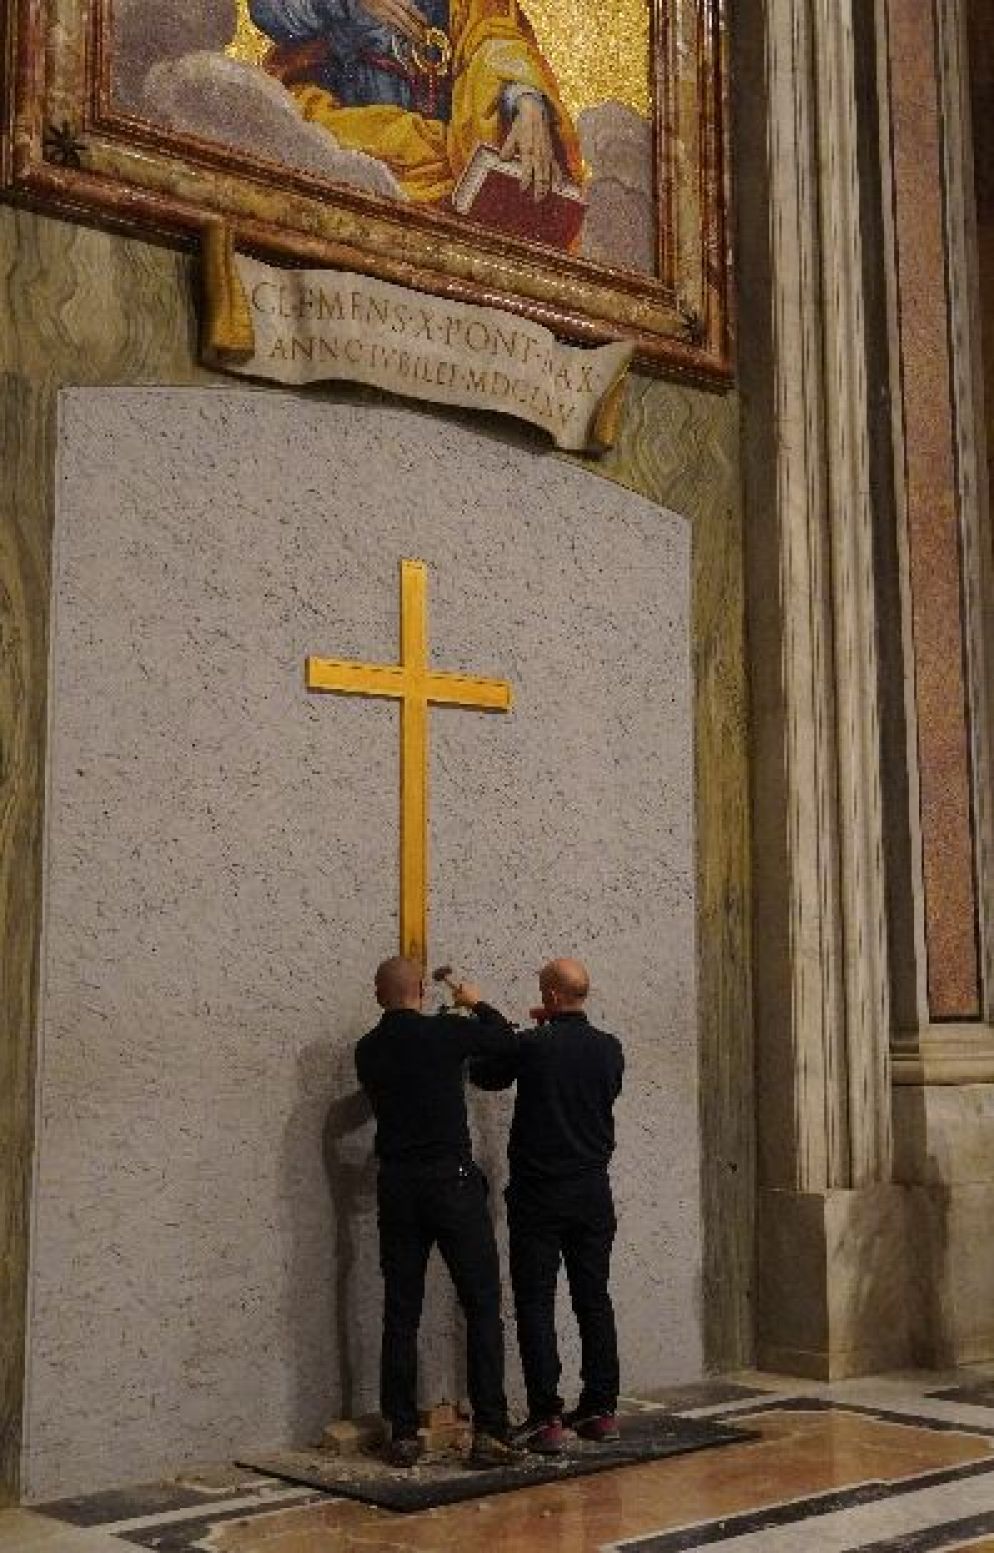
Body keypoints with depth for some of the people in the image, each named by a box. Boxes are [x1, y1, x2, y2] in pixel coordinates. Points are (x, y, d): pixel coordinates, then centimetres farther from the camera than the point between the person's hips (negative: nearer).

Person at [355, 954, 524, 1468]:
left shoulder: (368, 1051, 4)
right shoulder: (445, 1032, -8)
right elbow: (507, 1042, 7)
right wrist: (477, 1004, 24)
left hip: (397, 1188, 4)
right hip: (452, 1182, -4)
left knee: (400, 1315, 9)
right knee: (482, 1308, 2)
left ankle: (403, 1435, 10)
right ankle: (490, 1431, -1)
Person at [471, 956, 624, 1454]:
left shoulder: (533, 1046, -14)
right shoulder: (608, 1049, 0)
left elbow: (485, 1076, 4)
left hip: (539, 1193, -5)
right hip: (592, 1190, 5)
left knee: (535, 1303, 0)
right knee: (593, 1298, 12)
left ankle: (546, 1418, -3)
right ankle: (601, 1408, 16)